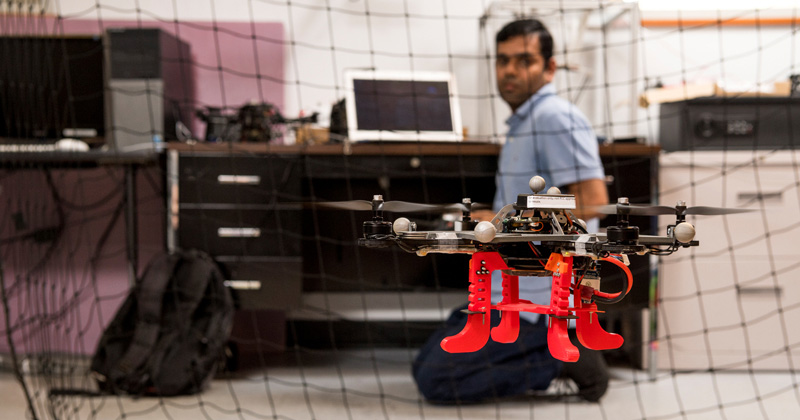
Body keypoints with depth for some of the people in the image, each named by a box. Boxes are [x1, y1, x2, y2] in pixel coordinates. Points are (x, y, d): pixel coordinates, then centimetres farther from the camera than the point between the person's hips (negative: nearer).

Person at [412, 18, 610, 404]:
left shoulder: (557, 117, -13)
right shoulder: (521, 124, 19)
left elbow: (592, 202, -23)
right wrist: (488, 224, 9)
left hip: (537, 296, -11)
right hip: (510, 284, 11)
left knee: (437, 382, -14)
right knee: (424, 366, 11)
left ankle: (565, 359, -7)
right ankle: (562, 349, 6)